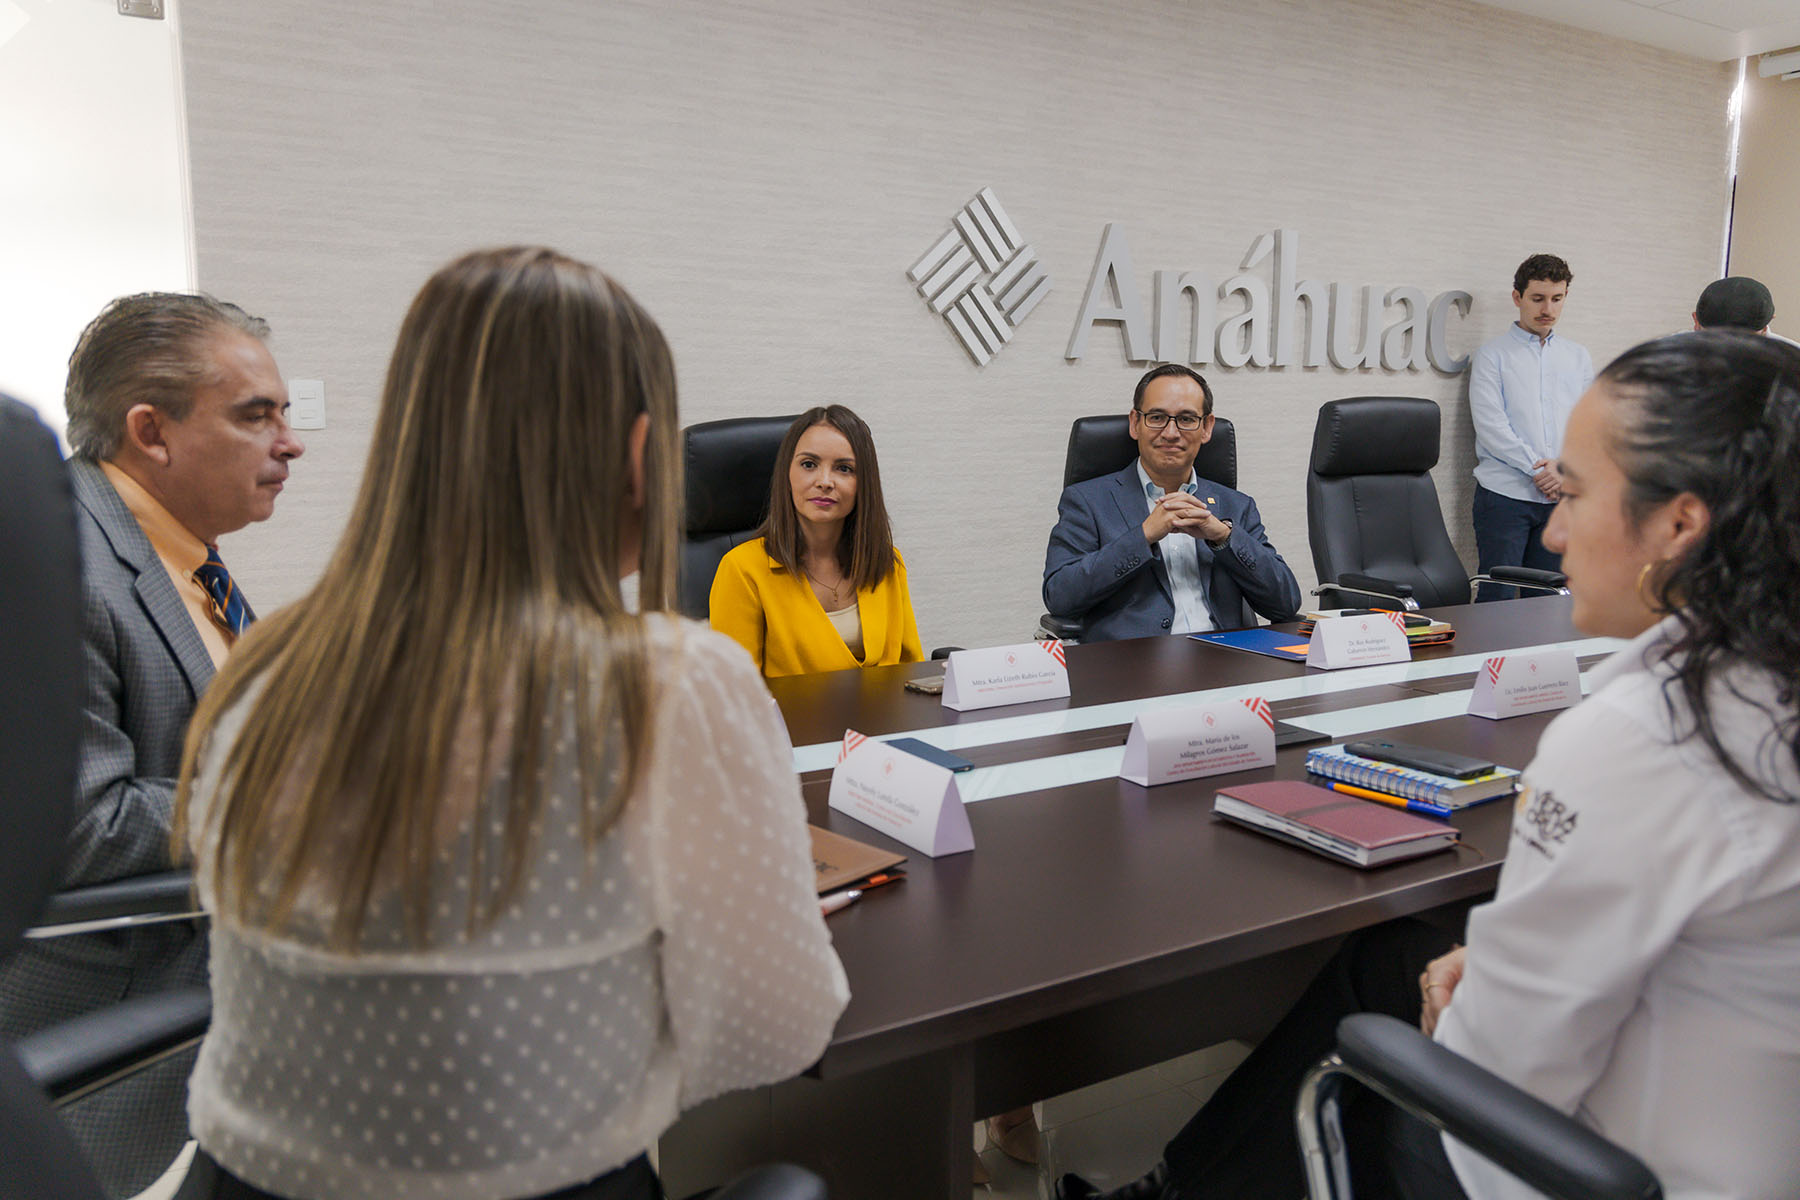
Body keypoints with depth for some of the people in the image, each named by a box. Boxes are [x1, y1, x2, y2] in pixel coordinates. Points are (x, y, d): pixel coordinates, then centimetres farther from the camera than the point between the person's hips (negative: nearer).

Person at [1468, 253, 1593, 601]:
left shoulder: (1578, 357, 17)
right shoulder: (1492, 356, 2)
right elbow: (1490, 424, -9)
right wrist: (1539, 469, -14)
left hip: (1561, 497, 4)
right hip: (1505, 494, -4)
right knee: (1497, 597, -7)